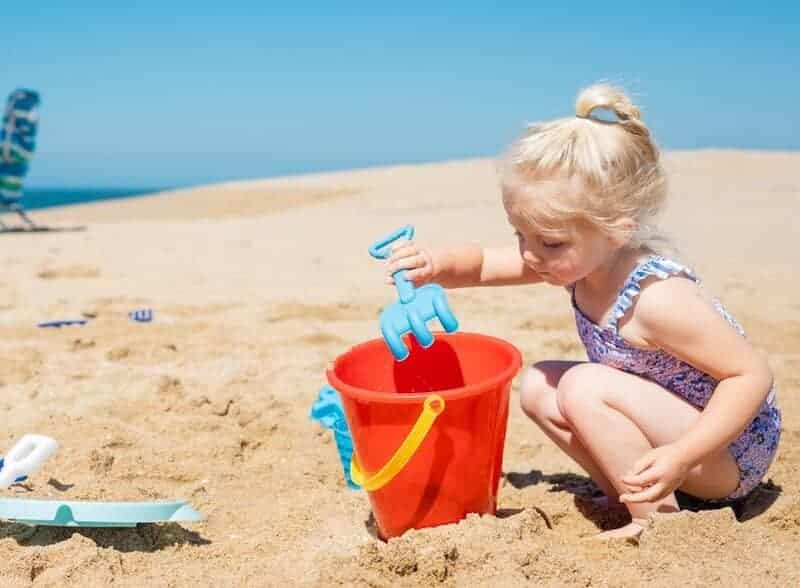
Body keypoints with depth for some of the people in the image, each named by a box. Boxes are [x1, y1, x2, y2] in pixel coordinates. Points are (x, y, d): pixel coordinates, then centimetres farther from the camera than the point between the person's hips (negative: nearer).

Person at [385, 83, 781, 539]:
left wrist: (681, 456, -34)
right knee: (539, 386, 0)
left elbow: (753, 374, -26)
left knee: (585, 388, -26)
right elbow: (482, 265, 2)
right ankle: (631, 496, 4)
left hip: (731, 453, -8)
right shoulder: (583, 258, -8)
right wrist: (436, 265, -21)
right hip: (669, 427, 8)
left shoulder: (658, 298, -32)